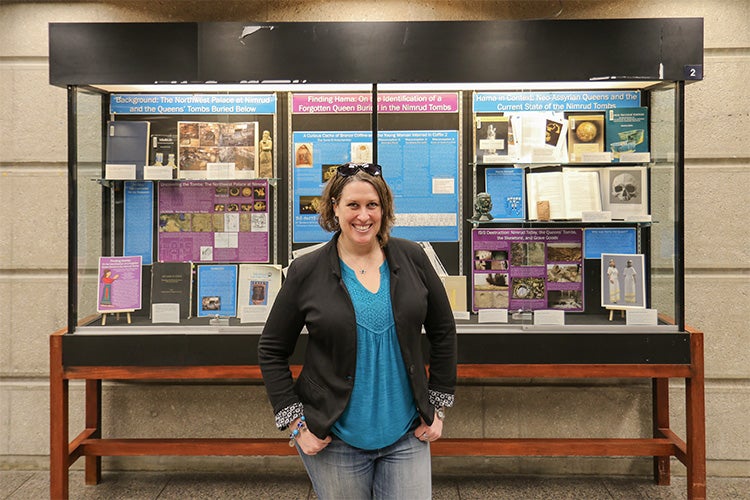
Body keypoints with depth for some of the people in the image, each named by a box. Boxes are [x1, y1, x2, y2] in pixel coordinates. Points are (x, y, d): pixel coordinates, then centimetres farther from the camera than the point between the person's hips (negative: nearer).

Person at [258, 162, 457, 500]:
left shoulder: (411, 259, -4)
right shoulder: (306, 272, -8)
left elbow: (443, 332, 5)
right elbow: (271, 351, -1)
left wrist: (437, 407, 5)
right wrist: (294, 422, -5)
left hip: (406, 435, 2)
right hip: (334, 439, -1)